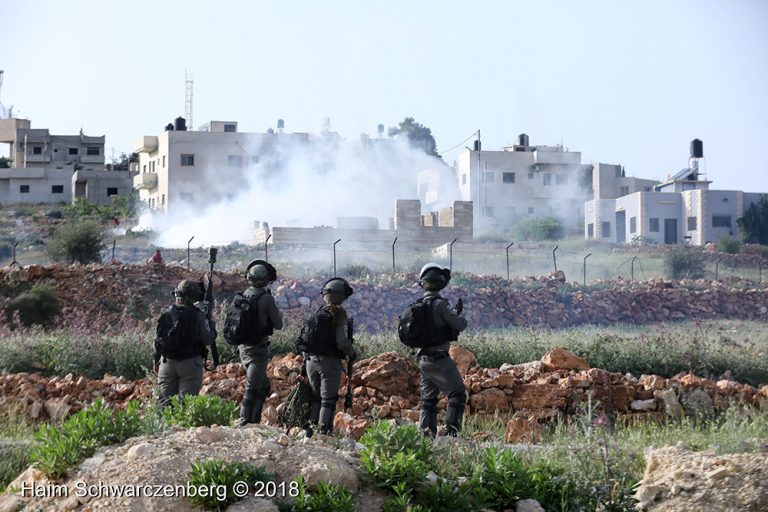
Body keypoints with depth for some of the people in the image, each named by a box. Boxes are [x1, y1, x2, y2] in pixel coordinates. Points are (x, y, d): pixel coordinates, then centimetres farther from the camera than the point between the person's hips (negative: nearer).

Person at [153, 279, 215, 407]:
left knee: (165, 401, 10)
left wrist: (156, 360, 17)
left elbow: (158, 339, 6)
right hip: (190, 364, -4)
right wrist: (211, 324, 9)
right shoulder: (197, 316, -11)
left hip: (167, 364, 4)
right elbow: (208, 339, -10)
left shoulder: (167, 314, 2)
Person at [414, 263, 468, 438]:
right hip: (439, 359, -7)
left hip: (423, 359, 7)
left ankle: (427, 435, 10)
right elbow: (459, 325, -16)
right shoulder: (440, 304, -16)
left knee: (428, 399, 13)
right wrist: (462, 319, 8)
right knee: (458, 394, 0)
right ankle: (451, 430, -9)